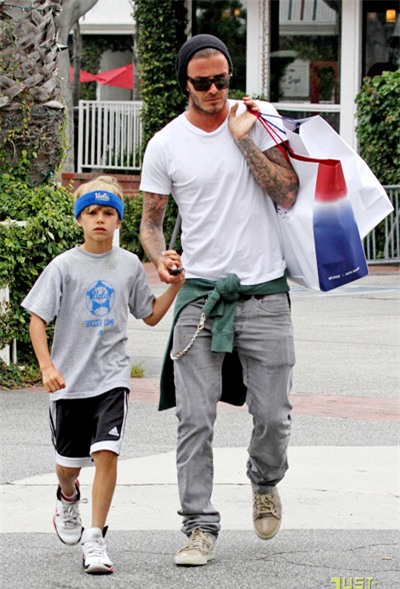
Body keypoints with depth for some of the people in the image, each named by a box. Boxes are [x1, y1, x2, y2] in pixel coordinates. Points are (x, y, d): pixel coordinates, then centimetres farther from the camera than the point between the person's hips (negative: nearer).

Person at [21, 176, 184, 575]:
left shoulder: (129, 265, 3)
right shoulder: (64, 266, -5)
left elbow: (151, 316, 15)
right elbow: (37, 319, -5)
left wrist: (175, 284, -1)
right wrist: (47, 368, -16)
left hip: (111, 377, 0)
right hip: (69, 380, 0)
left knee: (106, 452, -17)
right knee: (69, 462, 14)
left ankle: (94, 539, -13)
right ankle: (67, 499, 49)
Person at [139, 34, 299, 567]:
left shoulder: (257, 121, 2)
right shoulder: (166, 145, 2)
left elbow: (287, 194, -6)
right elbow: (151, 219, 9)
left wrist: (243, 140, -11)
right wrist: (159, 258, -12)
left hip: (264, 292, 0)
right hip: (200, 291, 0)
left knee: (272, 414, 4)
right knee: (195, 418, -7)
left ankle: (265, 482, 35)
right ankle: (200, 527, -1)